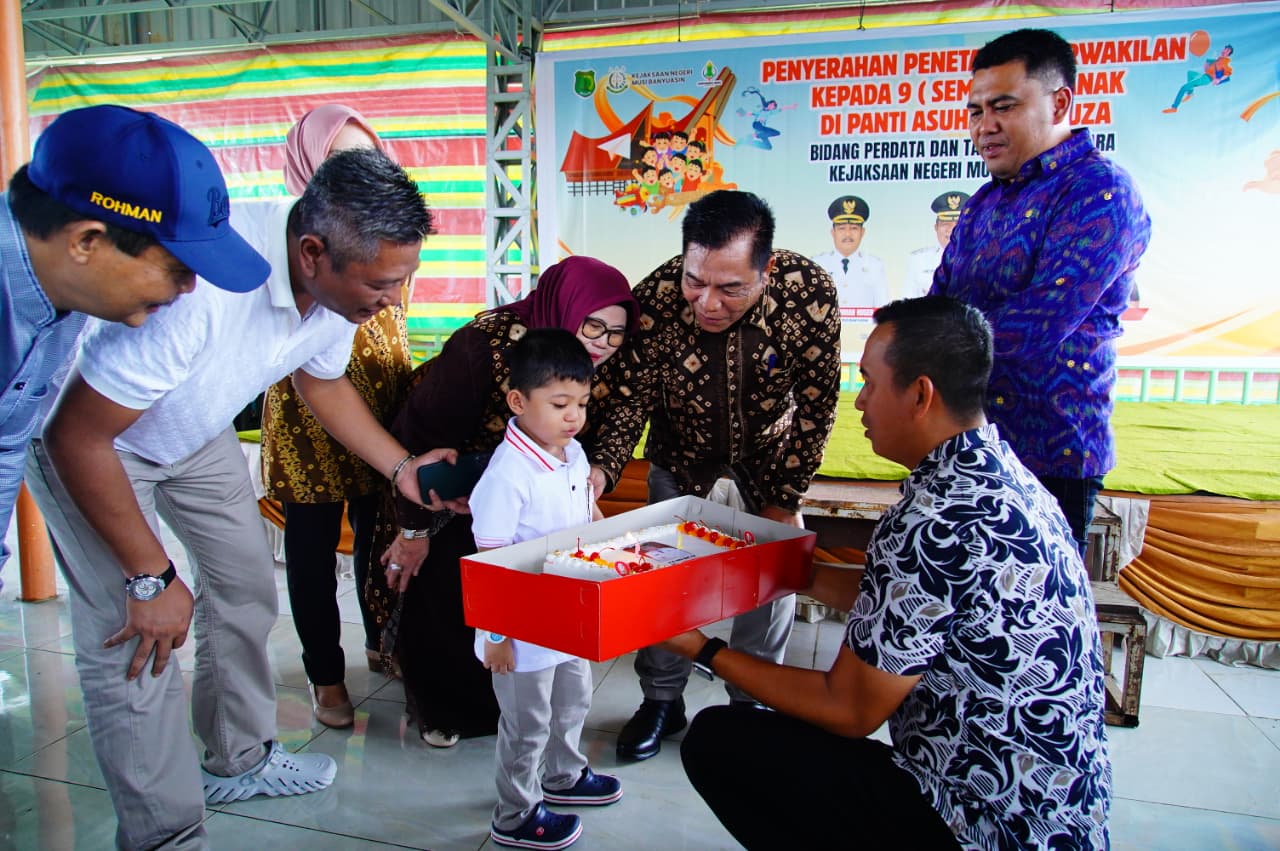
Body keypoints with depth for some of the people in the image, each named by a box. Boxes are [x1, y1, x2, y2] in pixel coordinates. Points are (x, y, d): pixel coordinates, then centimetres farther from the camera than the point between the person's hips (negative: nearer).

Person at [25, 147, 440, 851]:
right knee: (133, 642, -11)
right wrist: (152, 578, -24)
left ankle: (238, 761, 31)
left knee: (247, 586, 11)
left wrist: (401, 466, -6)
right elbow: (78, 437, -32)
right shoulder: (199, 283, -43)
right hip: (84, 431, -7)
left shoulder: (340, 286, -18)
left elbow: (321, 381, 5)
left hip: (197, 429, 7)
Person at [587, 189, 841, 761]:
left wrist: (784, 499, -16)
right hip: (683, 451, 0)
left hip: (769, 448, 0)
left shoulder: (809, 291, -32)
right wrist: (600, 469, -42)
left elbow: (817, 403, -20)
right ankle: (662, 700, 22)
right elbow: (628, 398, -23)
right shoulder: (655, 299, -33)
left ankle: (755, 701, 21)